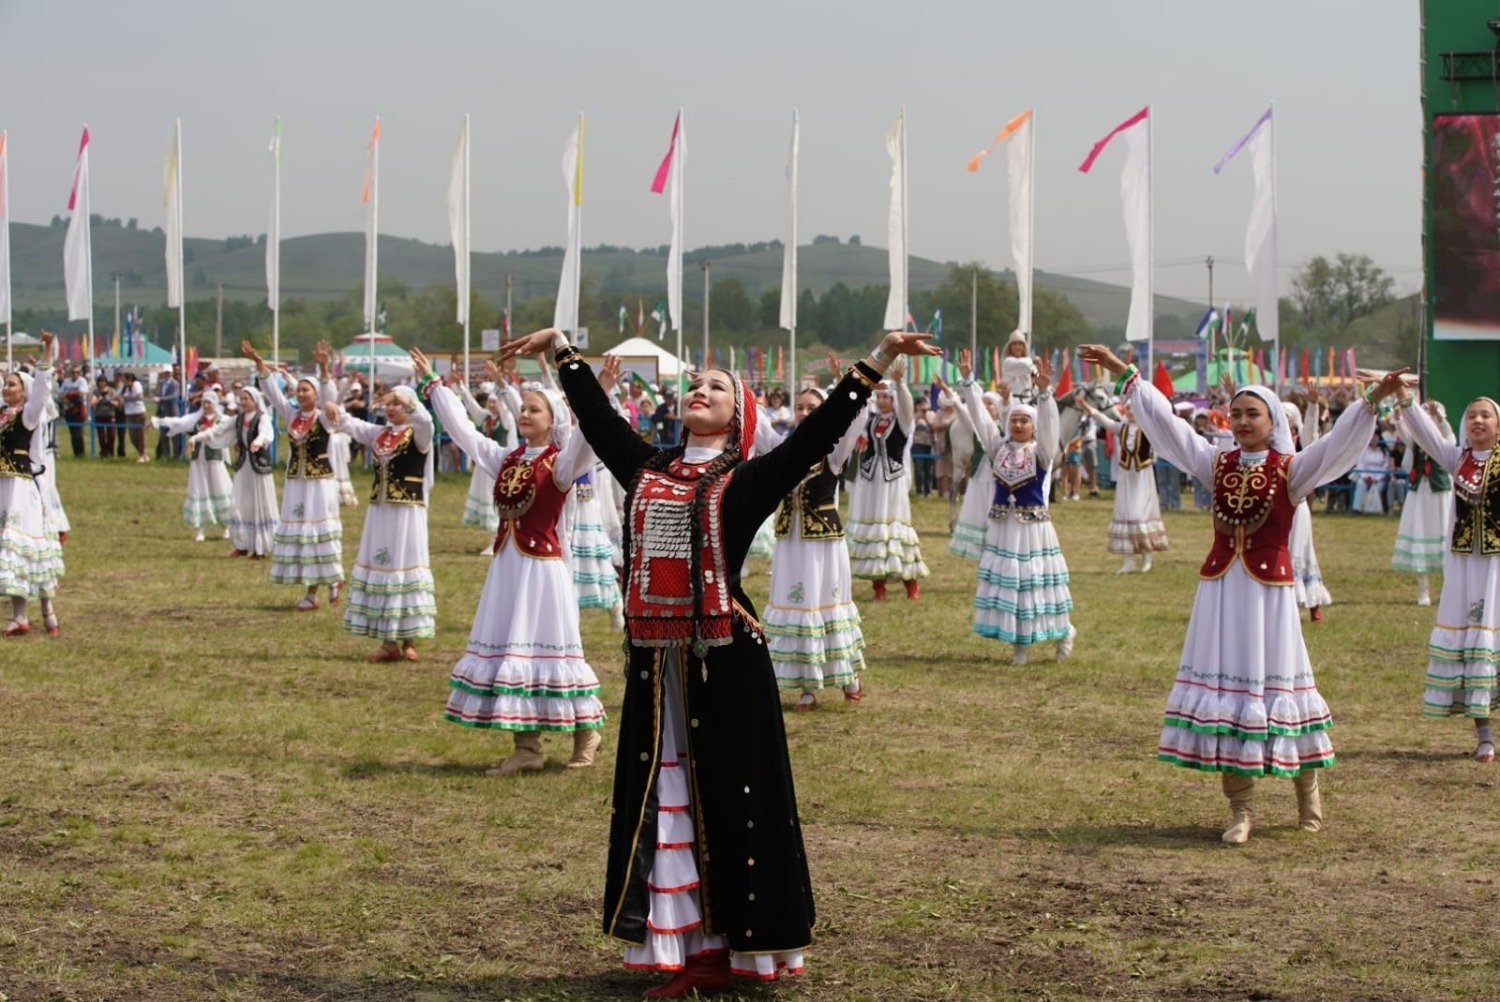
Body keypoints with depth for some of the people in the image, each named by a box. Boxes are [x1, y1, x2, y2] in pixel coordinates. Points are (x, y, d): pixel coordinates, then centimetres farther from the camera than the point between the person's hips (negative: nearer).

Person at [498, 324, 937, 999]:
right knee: (664, 801, 7)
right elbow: (596, 414, 24)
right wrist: (561, 347, 32)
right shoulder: (645, 468, 12)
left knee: (730, 800, 2)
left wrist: (879, 359, -13)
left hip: (726, 658, -4)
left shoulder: (748, 480, 0)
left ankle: (736, 945, 9)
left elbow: (822, 429, -7)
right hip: (656, 659, 5)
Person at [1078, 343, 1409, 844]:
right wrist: (1124, 374, 7)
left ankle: (1307, 785, 23)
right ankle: (1240, 807, 9)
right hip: (1220, 586, 4)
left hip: (1268, 589, -4)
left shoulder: (1292, 469, -4)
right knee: (1225, 688, 3)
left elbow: (1339, 442, -18)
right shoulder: (1216, 463, 6)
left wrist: (1372, 399, -32)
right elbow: (1164, 420, 8)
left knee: (1275, 683, 2)